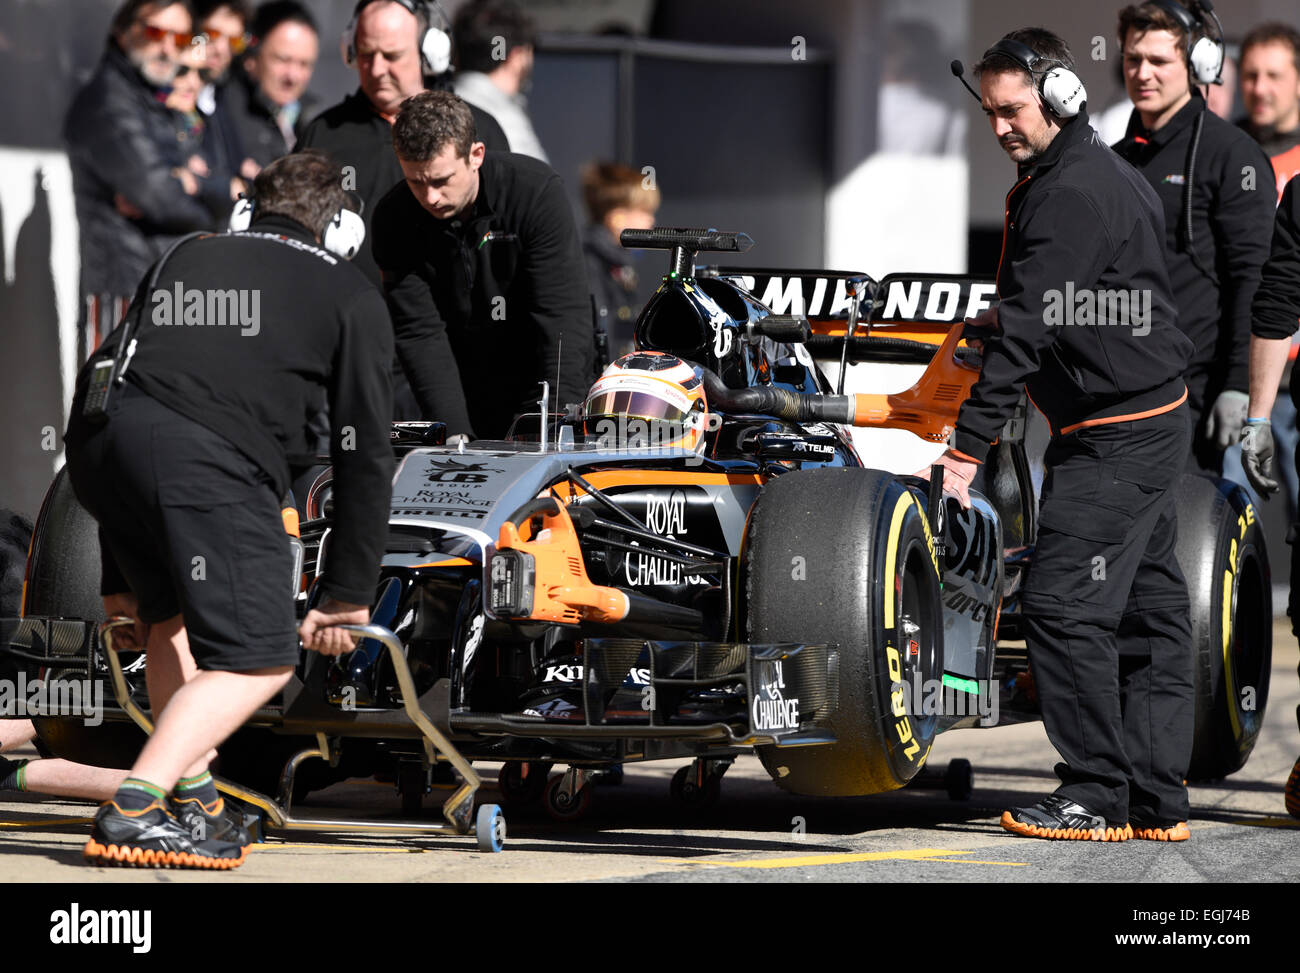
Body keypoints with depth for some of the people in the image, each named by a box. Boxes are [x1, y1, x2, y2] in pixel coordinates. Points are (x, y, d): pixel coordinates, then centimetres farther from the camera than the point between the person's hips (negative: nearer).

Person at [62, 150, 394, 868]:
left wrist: (119, 580, 40)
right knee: (258, 658, 2)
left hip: (95, 435, 6)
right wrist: (348, 594, 23)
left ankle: (194, 800, 30)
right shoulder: (347, 293, 23)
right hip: (208, 457, -6)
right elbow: (365, 451, 18)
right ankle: (134, 810, -12)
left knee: (169, 615, 30)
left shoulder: (183, 258, 36)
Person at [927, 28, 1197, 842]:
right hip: (1149, 418, 11)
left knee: (1064, 602, -11)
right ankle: (1158, 801, 11)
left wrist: (971, 447, -22)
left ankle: (1097, 796, -7)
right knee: (1147, 606, 9)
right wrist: (997, 325, 18)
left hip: (1118, 433, -11)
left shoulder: (1073, 193, -18)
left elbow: (1027, 329, -22)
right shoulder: (1106, 175, 15)